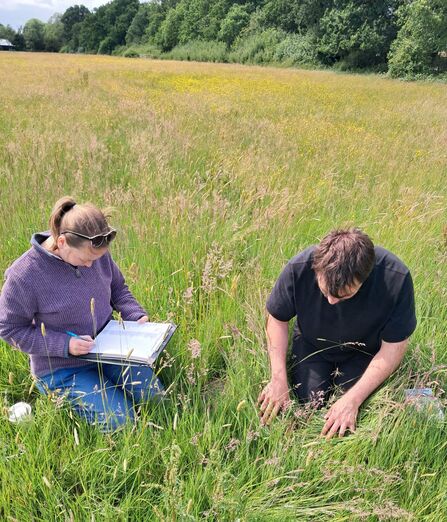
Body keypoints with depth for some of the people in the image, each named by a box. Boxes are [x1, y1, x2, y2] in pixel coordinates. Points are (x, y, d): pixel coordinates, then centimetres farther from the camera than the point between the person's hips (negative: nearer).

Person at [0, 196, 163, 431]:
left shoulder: (97, 252, -10)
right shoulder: (23, 275, -24)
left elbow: (117, 288, 8)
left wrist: (136, 315, -11)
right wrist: (64, 345, -23)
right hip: (61, 369, -4)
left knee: (153, 396, -2)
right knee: (120, 421, -13)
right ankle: (62, 397, 10)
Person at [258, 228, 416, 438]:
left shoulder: (396, 279, -35)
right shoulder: (299, 268, -31)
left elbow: (393, 348, -22)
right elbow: (277, 319, -13)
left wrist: (352, 399, -26)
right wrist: (278, 378, -19)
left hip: (363, 352, -1)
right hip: (311, 345, 1)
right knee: (309, 400, -12)